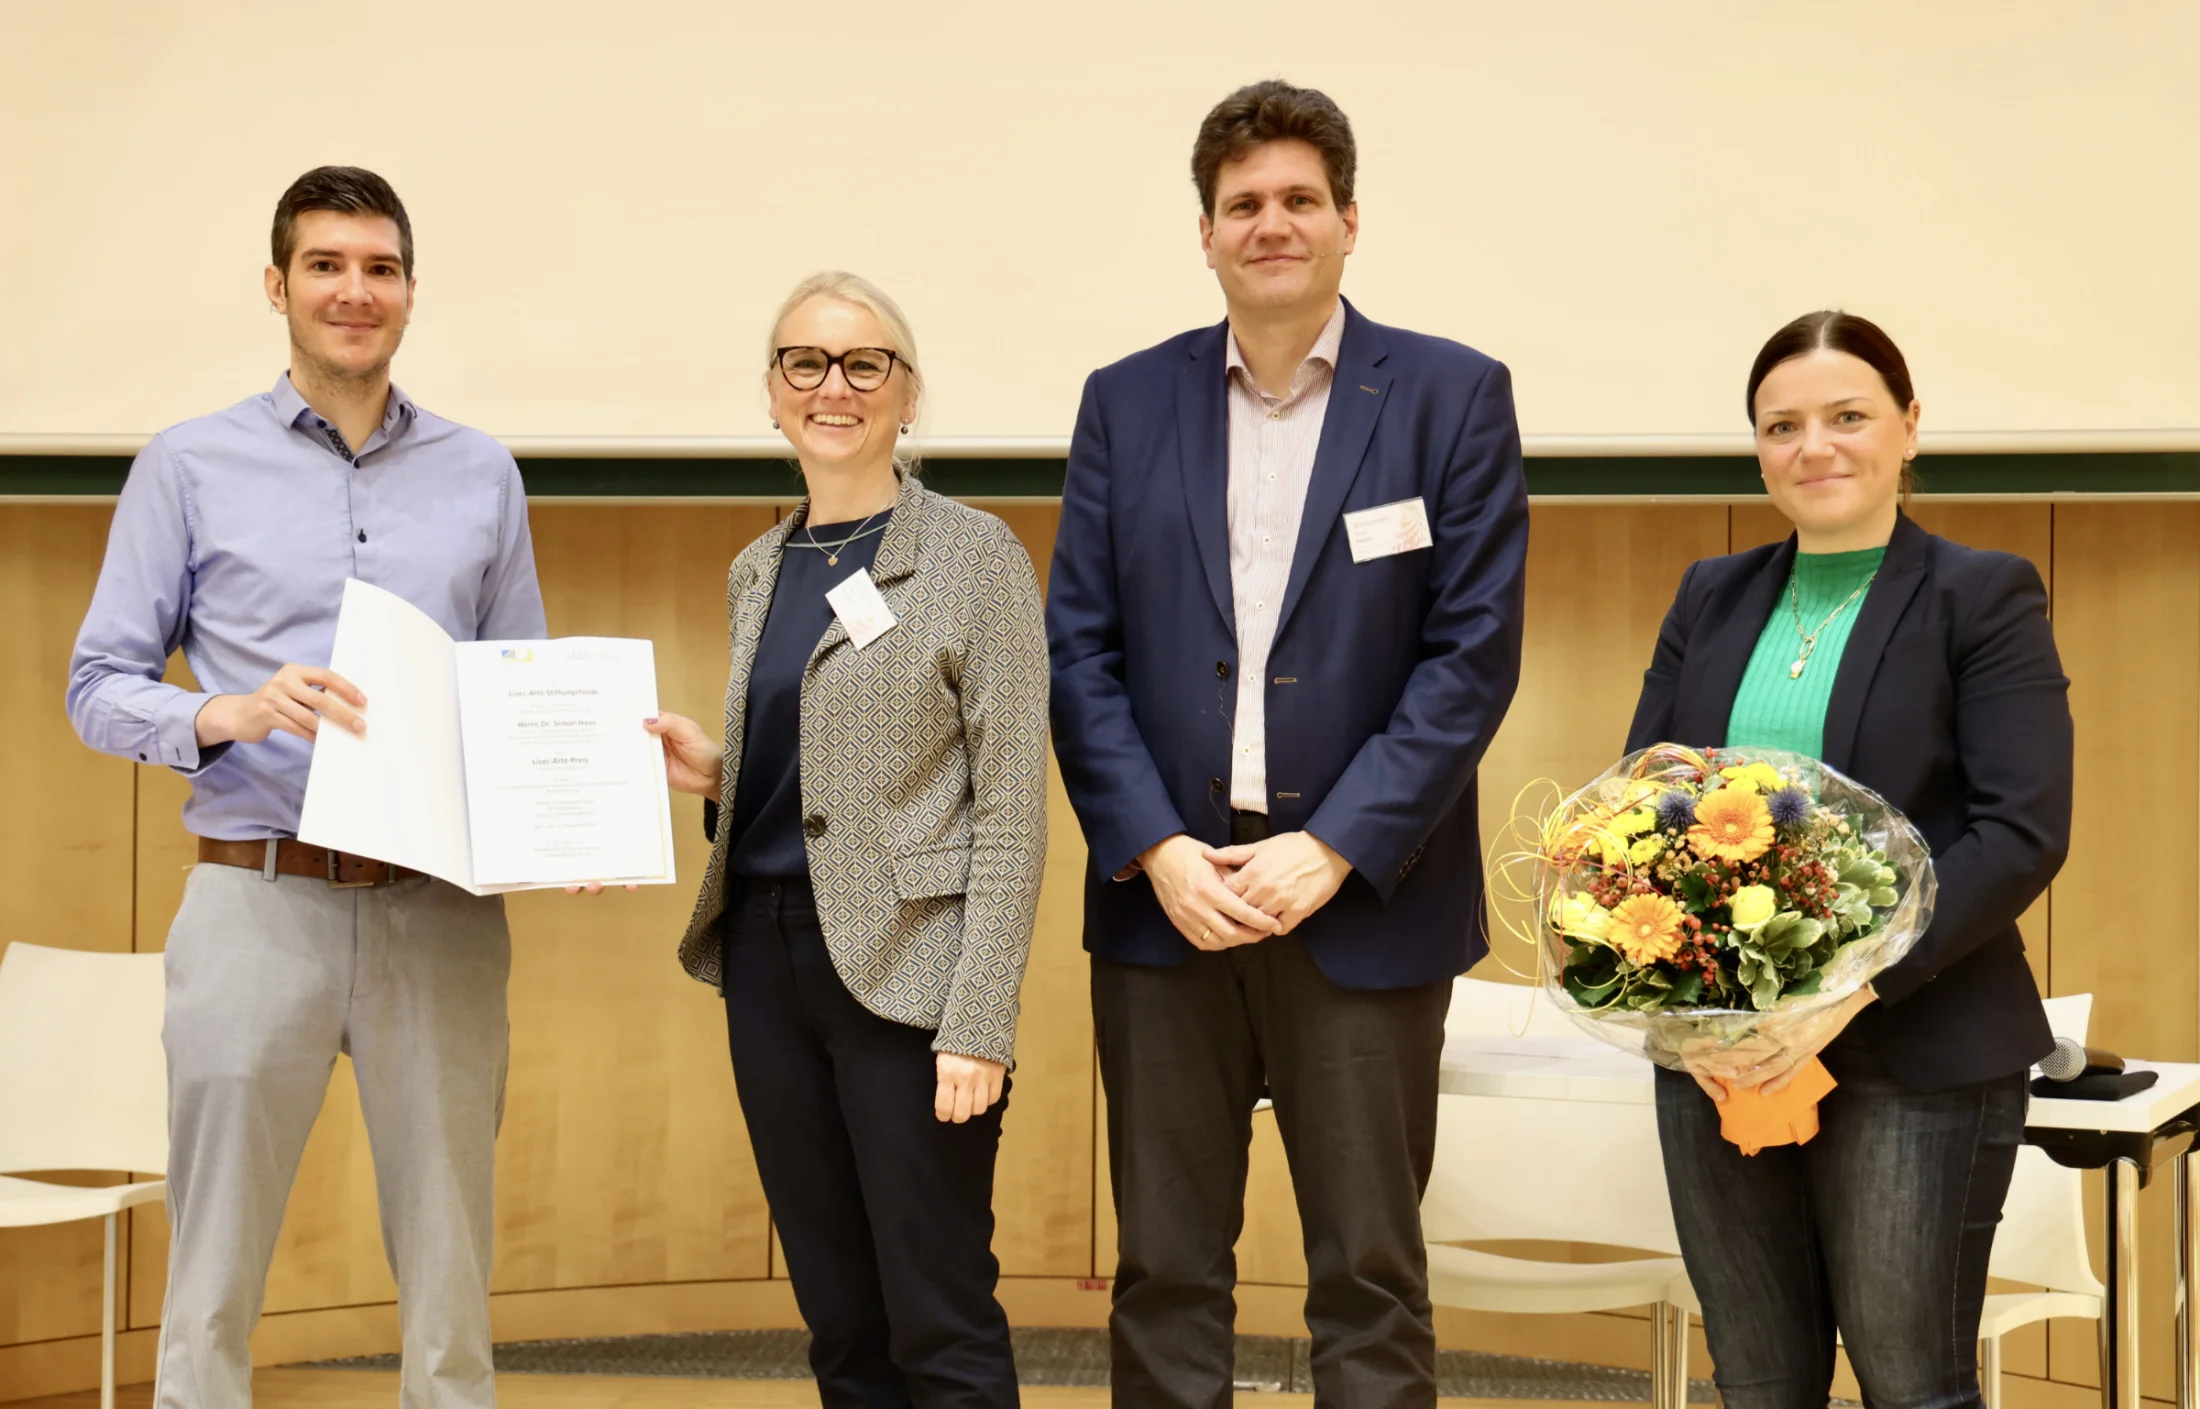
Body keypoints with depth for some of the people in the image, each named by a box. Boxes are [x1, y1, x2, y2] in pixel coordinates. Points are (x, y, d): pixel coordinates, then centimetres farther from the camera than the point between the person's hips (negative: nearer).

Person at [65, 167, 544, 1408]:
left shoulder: (483, 477, 13)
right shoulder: (190, 467, 6)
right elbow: (98, 686, 3)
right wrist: (228, 715, -17)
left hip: (441, 914, 2)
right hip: (260, 898, -2)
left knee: (451, 1277, 6)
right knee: (214, 1278, 1)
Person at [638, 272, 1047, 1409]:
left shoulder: (975, 556, -5)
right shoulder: (758, 572, 13)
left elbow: (1010, 809, -9)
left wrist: (979, 1021, -16)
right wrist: (712, 771, 2)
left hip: (903, 970, -6)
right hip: (769, 962, 6)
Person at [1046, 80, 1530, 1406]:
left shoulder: (1453, 395, 0)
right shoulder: (1128, 402, 8)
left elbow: (1475, 651, -5)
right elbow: (1078, 646, 4)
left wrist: (1333, 849, -13)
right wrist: (1156, 850, -8)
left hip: (1363, 899, -2)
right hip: (1165, 895, 2)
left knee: (1369, 1277, 4)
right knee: (1165, 1270, 8)